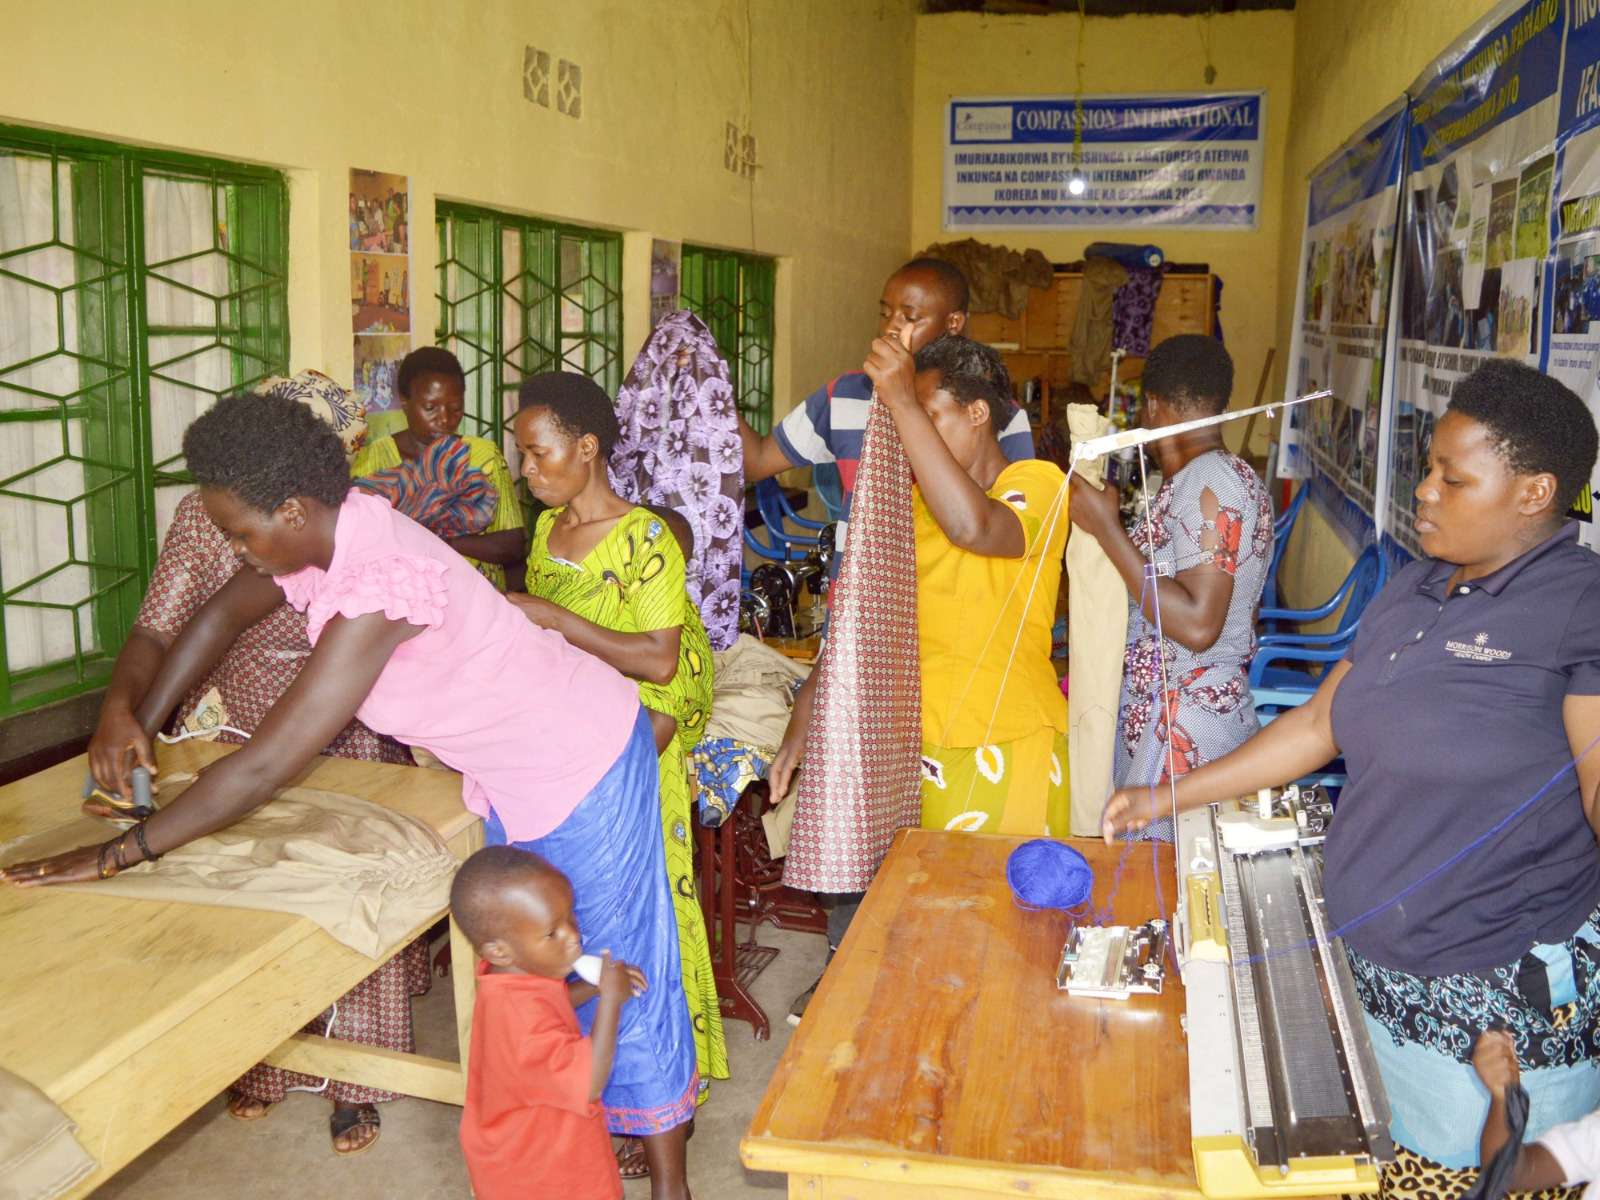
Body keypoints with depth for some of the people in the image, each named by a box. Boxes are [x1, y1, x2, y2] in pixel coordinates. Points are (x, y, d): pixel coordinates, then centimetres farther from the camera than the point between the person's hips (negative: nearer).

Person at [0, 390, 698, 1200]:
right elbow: (222, 616, 10)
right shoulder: (331, 528, -8)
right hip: (514, 774, 9)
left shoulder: (376, 590, -35)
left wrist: (118, 854, -24)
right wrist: (140, 726, 4)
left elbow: (264, 768, -32)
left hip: (584, 765, -9)